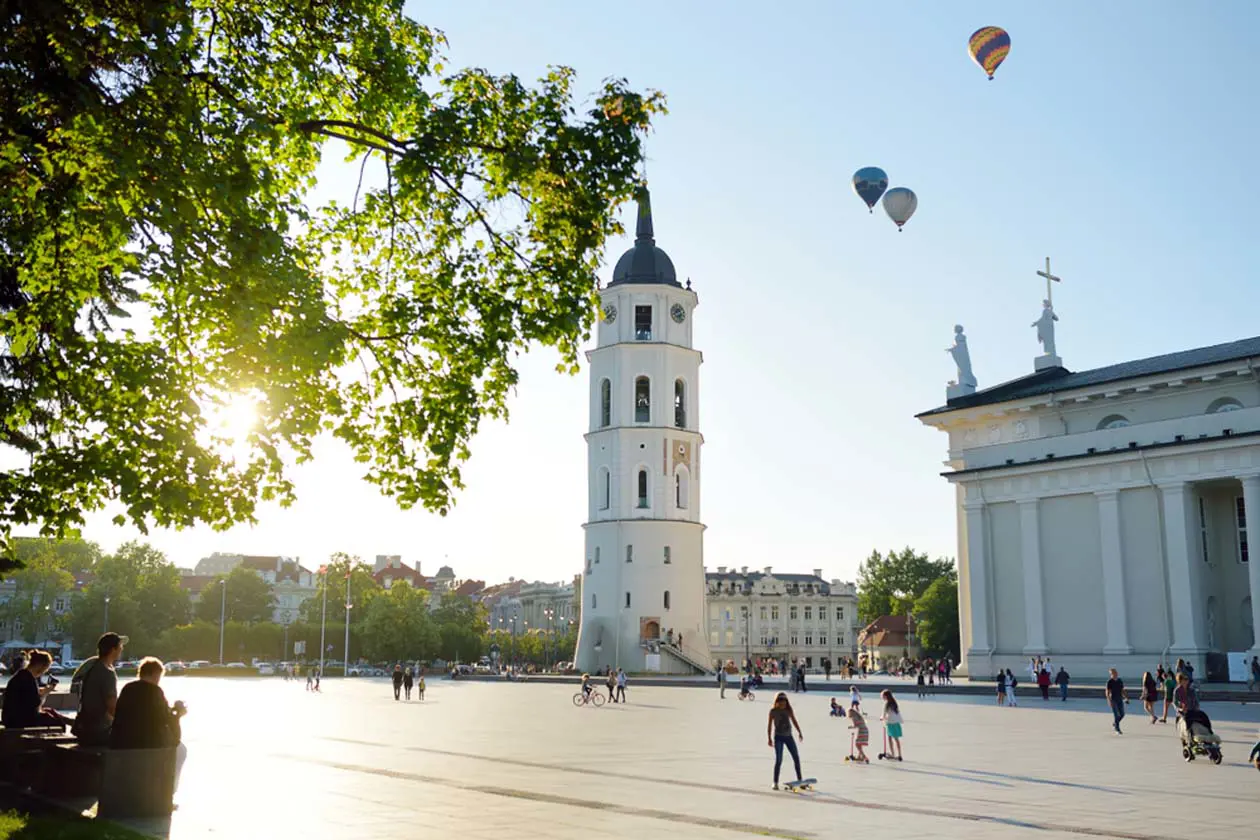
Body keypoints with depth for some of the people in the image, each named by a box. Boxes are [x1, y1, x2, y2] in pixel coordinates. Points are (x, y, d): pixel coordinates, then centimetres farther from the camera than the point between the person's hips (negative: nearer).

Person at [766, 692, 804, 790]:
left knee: (796, 757, 3)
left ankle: (799, 779, 16)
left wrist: (799, 732, -3)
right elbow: (769, 725, -4)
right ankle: (775, 782, 0)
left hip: (788, 736, 4)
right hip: (778, 737, -4)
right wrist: (769, 738, -8)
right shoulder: (773, 711, -6)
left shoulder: (788, 710, 2)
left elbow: (794, 721, 6)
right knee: (779, 760, -8)